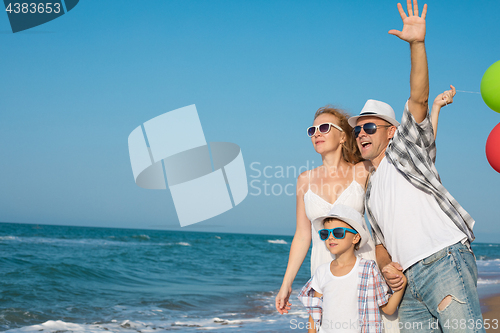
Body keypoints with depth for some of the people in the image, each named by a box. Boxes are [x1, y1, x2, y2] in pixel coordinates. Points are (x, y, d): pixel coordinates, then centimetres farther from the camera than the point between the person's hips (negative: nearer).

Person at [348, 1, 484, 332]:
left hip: (445, 260, -7)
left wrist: (417, 44, -14)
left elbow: (419, 99, -3)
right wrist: (386, 266, 7)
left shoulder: (406, 146, 12)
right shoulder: (370, 188, 29)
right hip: (408, 282, 7)